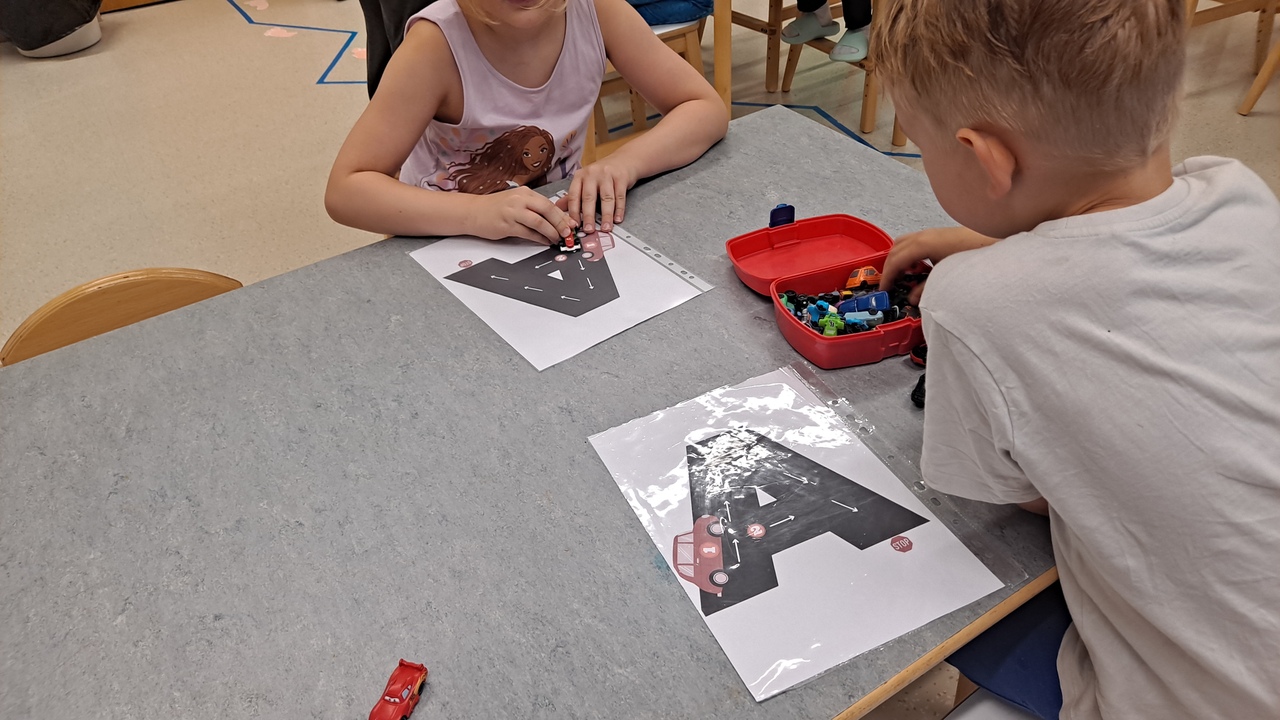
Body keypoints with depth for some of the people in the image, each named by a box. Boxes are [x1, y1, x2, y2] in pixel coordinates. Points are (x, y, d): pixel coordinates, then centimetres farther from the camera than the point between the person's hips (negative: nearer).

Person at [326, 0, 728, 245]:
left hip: (560, 240, 3)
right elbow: (345, 191, -25)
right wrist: (478, 213, -40)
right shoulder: (438, 42, -23)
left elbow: (707, 109, -9)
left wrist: (622, 164, -28)